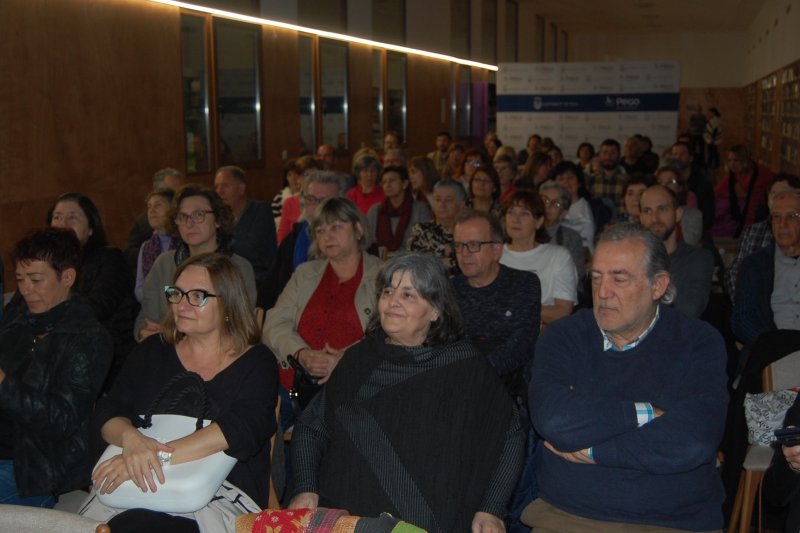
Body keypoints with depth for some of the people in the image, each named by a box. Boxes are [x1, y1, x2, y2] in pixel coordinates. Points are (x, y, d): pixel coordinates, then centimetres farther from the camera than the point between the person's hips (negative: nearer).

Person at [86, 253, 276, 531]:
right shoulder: (153, 351, 15)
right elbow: (107, 412, 6)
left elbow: (242, 430, -15)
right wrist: (130, 437, -18)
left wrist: (160, 456, -24)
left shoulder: (256, 363, 2)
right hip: (138, 485, 4)